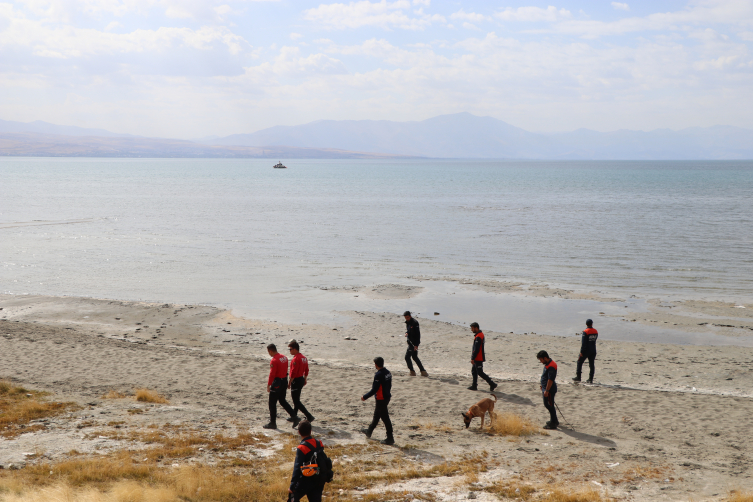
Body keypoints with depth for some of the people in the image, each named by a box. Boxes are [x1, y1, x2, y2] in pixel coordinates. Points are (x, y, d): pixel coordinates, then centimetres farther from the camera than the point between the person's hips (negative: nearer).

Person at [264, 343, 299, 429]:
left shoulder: (274, 360, -20)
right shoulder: (284, 357, 7)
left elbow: (272, 374, -21)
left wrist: (268, 385, -14)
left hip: (277, 383, -9)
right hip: (284, 381, 9)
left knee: (272, 403, 4)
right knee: (282, 401, 20)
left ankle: (273, 423, 9)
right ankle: (295, 417, 12)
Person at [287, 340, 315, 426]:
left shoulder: (295, 359, -21)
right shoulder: (304, 357, 9)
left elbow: (293, 372, -23)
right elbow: (306, 370, 17)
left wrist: (289, 383, -16)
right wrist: (305, 379, 25)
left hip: (296, 380, -10)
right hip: (301, 379, 10)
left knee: (296, 401, -6)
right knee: (296, 399, 20)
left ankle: (309, 416, -12)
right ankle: (294, 416, 30)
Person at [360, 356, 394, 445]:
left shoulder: (378, 375, -23)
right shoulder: (388, 372, 4)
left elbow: (374, 389, -22)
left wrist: (365, 397, -12)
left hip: (381, 399, -9)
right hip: (387, 397, 9)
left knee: (385, 418, -3)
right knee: (376, 415, 24)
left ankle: (390, 438, 0)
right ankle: (369, 431, 41)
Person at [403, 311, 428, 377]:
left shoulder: (415, 323, -17)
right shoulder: (407, 322, 10)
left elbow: (418, 334, -20)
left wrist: (416, 345, -24)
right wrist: (406, 333, -2)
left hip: (414, 343, -10)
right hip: (410, 342, 10)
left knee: (407, 357, -9)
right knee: (414, 357, 15)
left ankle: (412, 372, 0)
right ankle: (423, 371, 20)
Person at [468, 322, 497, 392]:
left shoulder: (478, 337, -23)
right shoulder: (480, 334, 11)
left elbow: (476, 349, -25)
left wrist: (472, 358, -23)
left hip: (478, 359, -10)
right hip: (477, 358, 10)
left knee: (480, 373, -4)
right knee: (474, 371, 15)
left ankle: (492, 384, 0)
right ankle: (474, 386, 20)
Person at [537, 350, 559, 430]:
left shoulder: (551, 366, -23)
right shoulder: (547, 364, 9)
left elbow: (550, 380, -26)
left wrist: (546, 390, -25)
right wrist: (543, 386, 25)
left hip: (549, 390, -11)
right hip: (546, 388, 11)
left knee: (550, 406, -3)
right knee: (547, 404, 19)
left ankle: (553, 423, 5)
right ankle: (554, 420, 32)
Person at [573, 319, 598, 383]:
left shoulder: (585, 332, -15)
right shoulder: (595, 332, 3)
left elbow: (583, 343, -17)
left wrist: (581, 352, -15)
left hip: (586, 350, -5)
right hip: (593, 351, 5)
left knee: (579, 362, 8)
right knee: (591, 364, 8)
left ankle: (578, 377, 7)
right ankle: (590, 379, 7)